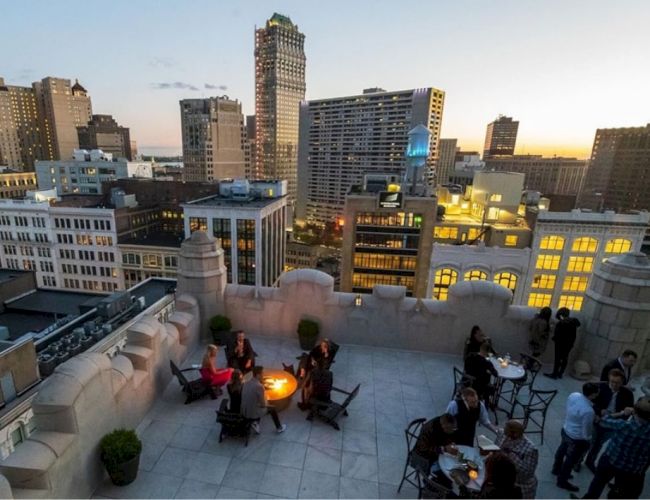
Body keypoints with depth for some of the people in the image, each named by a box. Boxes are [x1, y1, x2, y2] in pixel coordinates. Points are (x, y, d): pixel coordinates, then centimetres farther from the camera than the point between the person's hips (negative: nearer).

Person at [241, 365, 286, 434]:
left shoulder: (246, 383, -2)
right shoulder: (259, 386, -24)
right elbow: (263, 404, -17)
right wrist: (266, 403, 6)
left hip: (244, 412, 6)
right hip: (253, 413, -6)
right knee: (272, 409, 19)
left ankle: (256, 423, 17)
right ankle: (279, 428, 36)